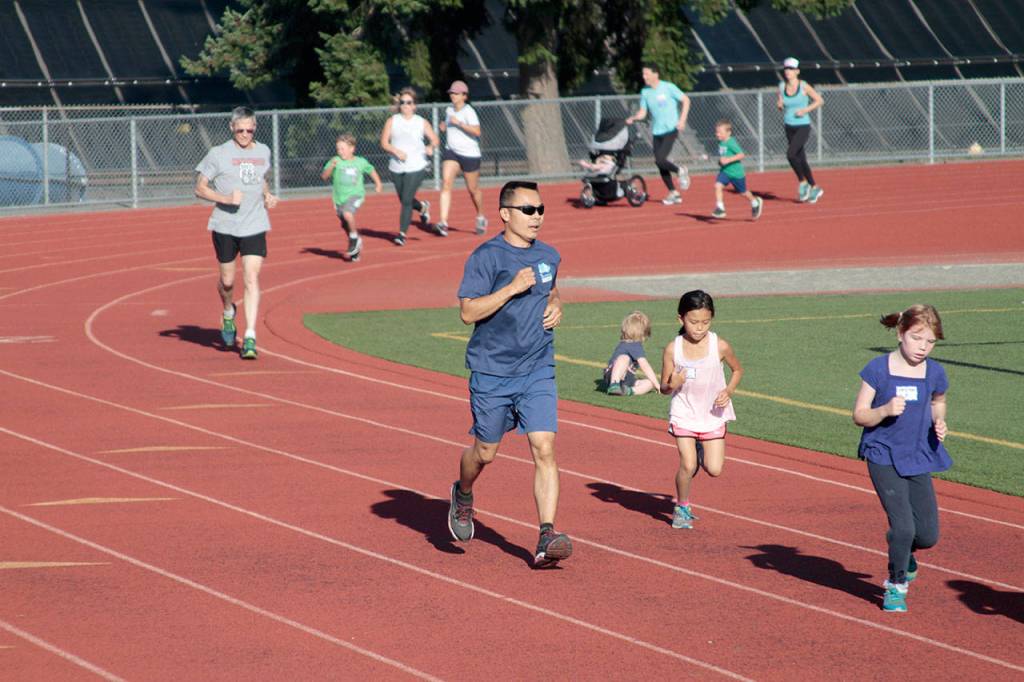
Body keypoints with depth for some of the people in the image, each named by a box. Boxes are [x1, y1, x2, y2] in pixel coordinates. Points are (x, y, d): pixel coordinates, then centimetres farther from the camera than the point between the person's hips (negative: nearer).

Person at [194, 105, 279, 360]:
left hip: (255, 226, 2)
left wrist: (267, 195, 7)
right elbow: (200, 188, -3)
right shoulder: (219, 154, -6)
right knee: (227, 280, 9)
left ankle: (250, 339, -11)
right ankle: (228, 313, 43)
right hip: (225, 226, -2)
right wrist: (225, 198, -18)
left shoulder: (263, 151, 8)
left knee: (252, 279, -10)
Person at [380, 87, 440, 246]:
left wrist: (431, 147, -14)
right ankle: (422, 207, 47)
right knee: (404, 200, 14)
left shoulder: (421, 122, 3)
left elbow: (435, 139, 8)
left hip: (416, 167, -3)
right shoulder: (392, 121, 4)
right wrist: (396, 151, -18)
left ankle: (402, 233, -6)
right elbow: (384, 142, -1)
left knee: (406, 200, -12)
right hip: (396, 167, 3)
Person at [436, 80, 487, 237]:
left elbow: (477, 131, -26)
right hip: (451, 152, 5)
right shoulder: (449, 110, 9)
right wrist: (444, 127, 7)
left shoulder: (469, 112, -13)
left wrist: (459, 123, -29)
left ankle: (481, 218, 37)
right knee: (446, 182, -16)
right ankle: (443, 223, -24)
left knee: (473, 189, 9)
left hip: (469, 154, -5)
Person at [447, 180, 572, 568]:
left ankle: (547, 539, -17)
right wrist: (512, 288, -24)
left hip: (537, 372, 3)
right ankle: (463, 496, 46)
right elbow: (468, 311, -19)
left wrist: (555, 304, 8)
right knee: (485, 452, 12)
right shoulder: (486, 257, -11)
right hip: (491, 372, -3)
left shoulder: (548, 256, 8)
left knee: (544, 449, -12)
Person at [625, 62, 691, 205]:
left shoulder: (668, 88, -9)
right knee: (661, 166, 6)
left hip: (670, 130, -6)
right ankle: (673, 193, 18)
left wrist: (682, 120, -14)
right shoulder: (645, 92, 6)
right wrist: (633, 118, -12)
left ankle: (680, 171, 7)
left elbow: (685, 100, -4)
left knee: (660, 160, -20)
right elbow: (642, 113, 9)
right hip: (656, 132, 6)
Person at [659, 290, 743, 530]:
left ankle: (702, 450, 30)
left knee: (714, 469, -4)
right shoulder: (673, 349, -10)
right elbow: (663, 387, -1)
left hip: (713, 415, 1)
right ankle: (682, 508, 12)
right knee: (688, 465, -13)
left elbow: (737, 370, 9)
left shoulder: (720, 346, -10)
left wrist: (729, 390, -9)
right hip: (684, 414, -1)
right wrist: (672, 385, -25)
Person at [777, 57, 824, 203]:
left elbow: (819, 101, -3)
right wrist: (779, 105, -10)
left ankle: (803, 182, -5)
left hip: (803, 127, -6)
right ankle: (814, 188, 25)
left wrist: (805, 110, -15)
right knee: (801, 159, 11)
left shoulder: (804, 86, -9)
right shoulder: (782, 87, 3)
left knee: (790, 154, -23)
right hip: (789, 128, 6)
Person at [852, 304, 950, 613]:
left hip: (918, 459, 4)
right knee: (903, 526, -16)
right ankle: (896, 586, 8)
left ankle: (903, 554, 38)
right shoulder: (878, 369, -9)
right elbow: (859, 415, -4)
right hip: (884, 457, -4)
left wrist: (939, 424, -2)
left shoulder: (934, 373, 1)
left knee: (928, 535, 2)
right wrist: (885, 410, -24)